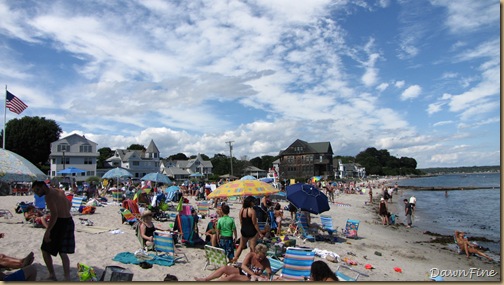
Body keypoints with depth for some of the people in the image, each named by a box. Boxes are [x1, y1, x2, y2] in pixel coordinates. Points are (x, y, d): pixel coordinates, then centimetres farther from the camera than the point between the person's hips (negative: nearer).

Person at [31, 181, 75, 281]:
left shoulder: (49, 196, -13)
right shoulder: (60, 192, 14)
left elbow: (54, 214, -23)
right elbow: (69, 204, 29)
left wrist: (48, 231, -24)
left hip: (59, 223, -8)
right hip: (69, 222, 8)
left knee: (45, 250, 11)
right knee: (63, 253, 14)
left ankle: (52, 275, 15)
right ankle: (67, 278, 9)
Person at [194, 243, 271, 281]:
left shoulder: (265, 261, -11)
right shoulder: (251, 255, -8)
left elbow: (269, 272, -17)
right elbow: (243, 265, -17)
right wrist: (253, 274, -27)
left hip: (250, 279, -4)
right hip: (242, 271, 4)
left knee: (232, 276, -30)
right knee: (224, 268, -17)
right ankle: (204, 279, -10)